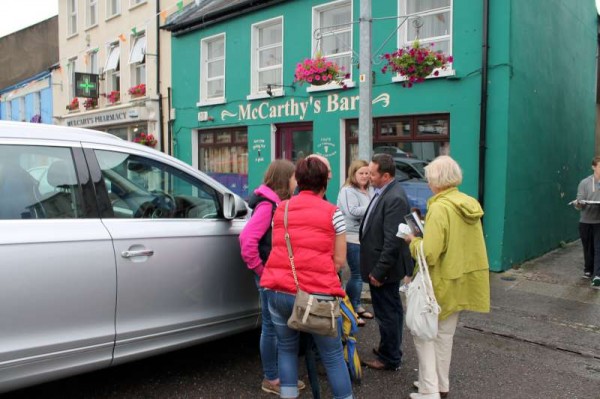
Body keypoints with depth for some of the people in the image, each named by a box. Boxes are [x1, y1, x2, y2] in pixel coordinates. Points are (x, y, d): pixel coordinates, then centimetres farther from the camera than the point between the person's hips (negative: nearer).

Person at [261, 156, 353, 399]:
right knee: (333, 356, 9)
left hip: (278, 291, 4)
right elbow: (339, 261, 2)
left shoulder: (280, 210, 11)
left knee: (287, 349, 20)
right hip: (316, 293, -4)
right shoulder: (332, 212, -1)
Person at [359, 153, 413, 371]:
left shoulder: (395, 198, -23)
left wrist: (379, 271, -21)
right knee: (391, 310, 22)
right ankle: (391, 348, 39)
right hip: (381, 265, 10)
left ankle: (389, 358, 21)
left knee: (387, 313, 5)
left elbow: (392, 241, -24)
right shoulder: (383, 193, 7)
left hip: (384, 269, -10)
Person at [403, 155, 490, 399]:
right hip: (462, 280, 8)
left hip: (441, 282, -8)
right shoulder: (471, 204, 2)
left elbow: (429, 253, -26)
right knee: (445, 333, 20)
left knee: (424, 332, 6)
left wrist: (413, 241, -7)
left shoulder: (439, 208, -22)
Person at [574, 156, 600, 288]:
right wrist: (578, 204, -27)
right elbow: (580, 203, -4)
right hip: (585, 221, 1)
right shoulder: (585, 183, -1)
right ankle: (588, 270, 32)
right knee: (588, 248, 13)